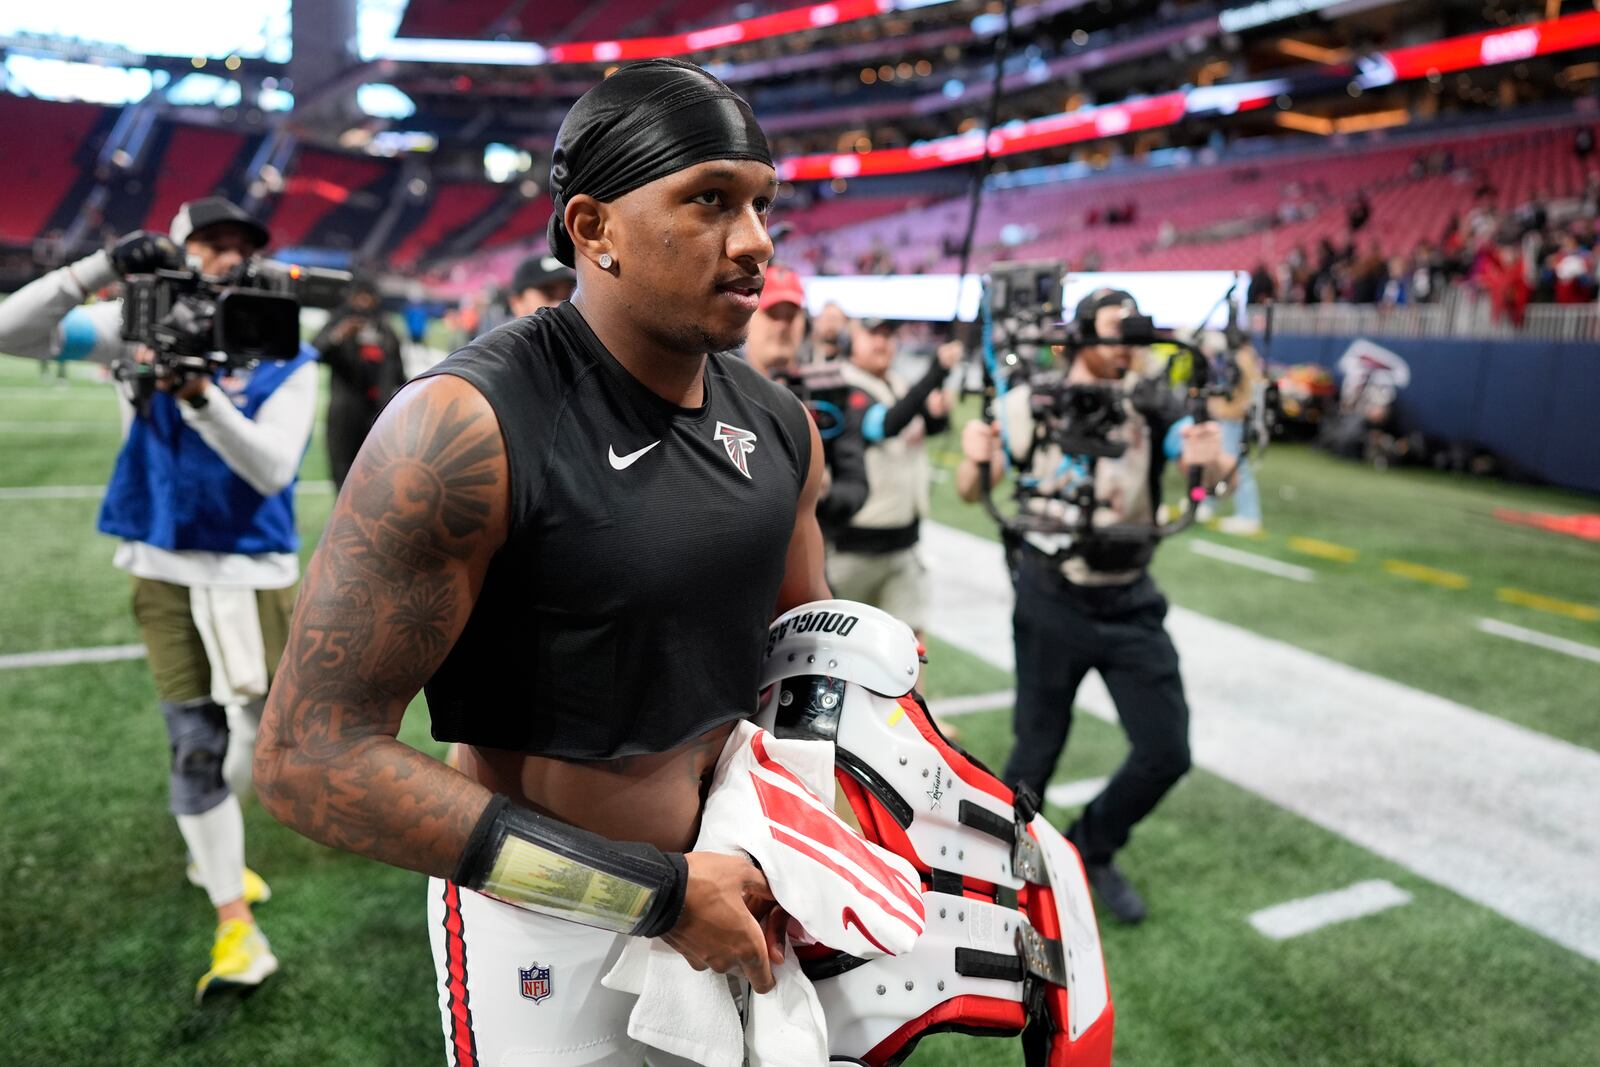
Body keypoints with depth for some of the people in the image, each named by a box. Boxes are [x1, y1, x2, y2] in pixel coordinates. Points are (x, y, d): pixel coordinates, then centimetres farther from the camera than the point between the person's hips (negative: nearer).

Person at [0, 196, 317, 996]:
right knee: (196, 746, -1)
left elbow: (272, 470, -15)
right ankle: (235, 924, 10)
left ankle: (209, 851, 42)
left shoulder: (288, 359, -2)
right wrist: (101, 267, -22)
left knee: (259, 736, 11)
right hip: (167, 571, -1)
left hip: (257, 572, 2)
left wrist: (201, 396, -30)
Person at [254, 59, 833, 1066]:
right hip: (554, 927, -6)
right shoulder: (466, 428, -23)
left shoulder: (778, 424, -1)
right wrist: (653, 892, -22)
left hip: (732, 881, 7)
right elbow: (313, 753, -23)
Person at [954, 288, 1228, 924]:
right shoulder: (1032, 403, -9)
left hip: (1130, 602, 3)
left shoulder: (1151, 407, -2)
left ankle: (1091, 850, 30)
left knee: (1167, 753, 4)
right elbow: (971, 493, -7)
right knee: (1036, 753, 6)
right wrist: (974, 459, -31)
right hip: (1050, 603, -3)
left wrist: (1209, 462, -36)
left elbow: (1211, 476, -11)